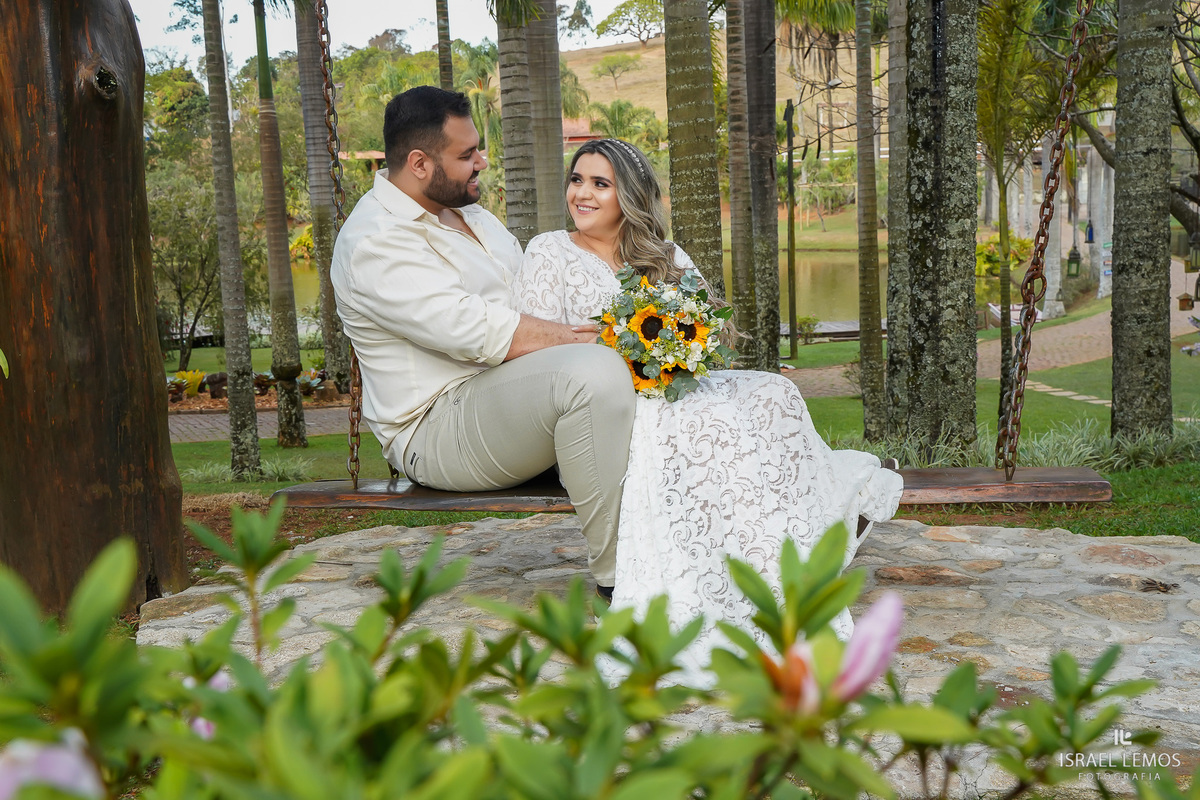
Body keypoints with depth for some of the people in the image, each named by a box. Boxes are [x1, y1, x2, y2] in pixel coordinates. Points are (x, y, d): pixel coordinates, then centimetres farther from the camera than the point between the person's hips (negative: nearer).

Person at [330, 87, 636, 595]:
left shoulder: (469, 213, 16)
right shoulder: (375, 243, -16)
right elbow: (484, 333, -25)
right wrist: (587, 340, -19)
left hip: (513, 391, 10)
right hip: (438, 426, -10)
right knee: (595, 373, -32)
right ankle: (618, 576, -26)